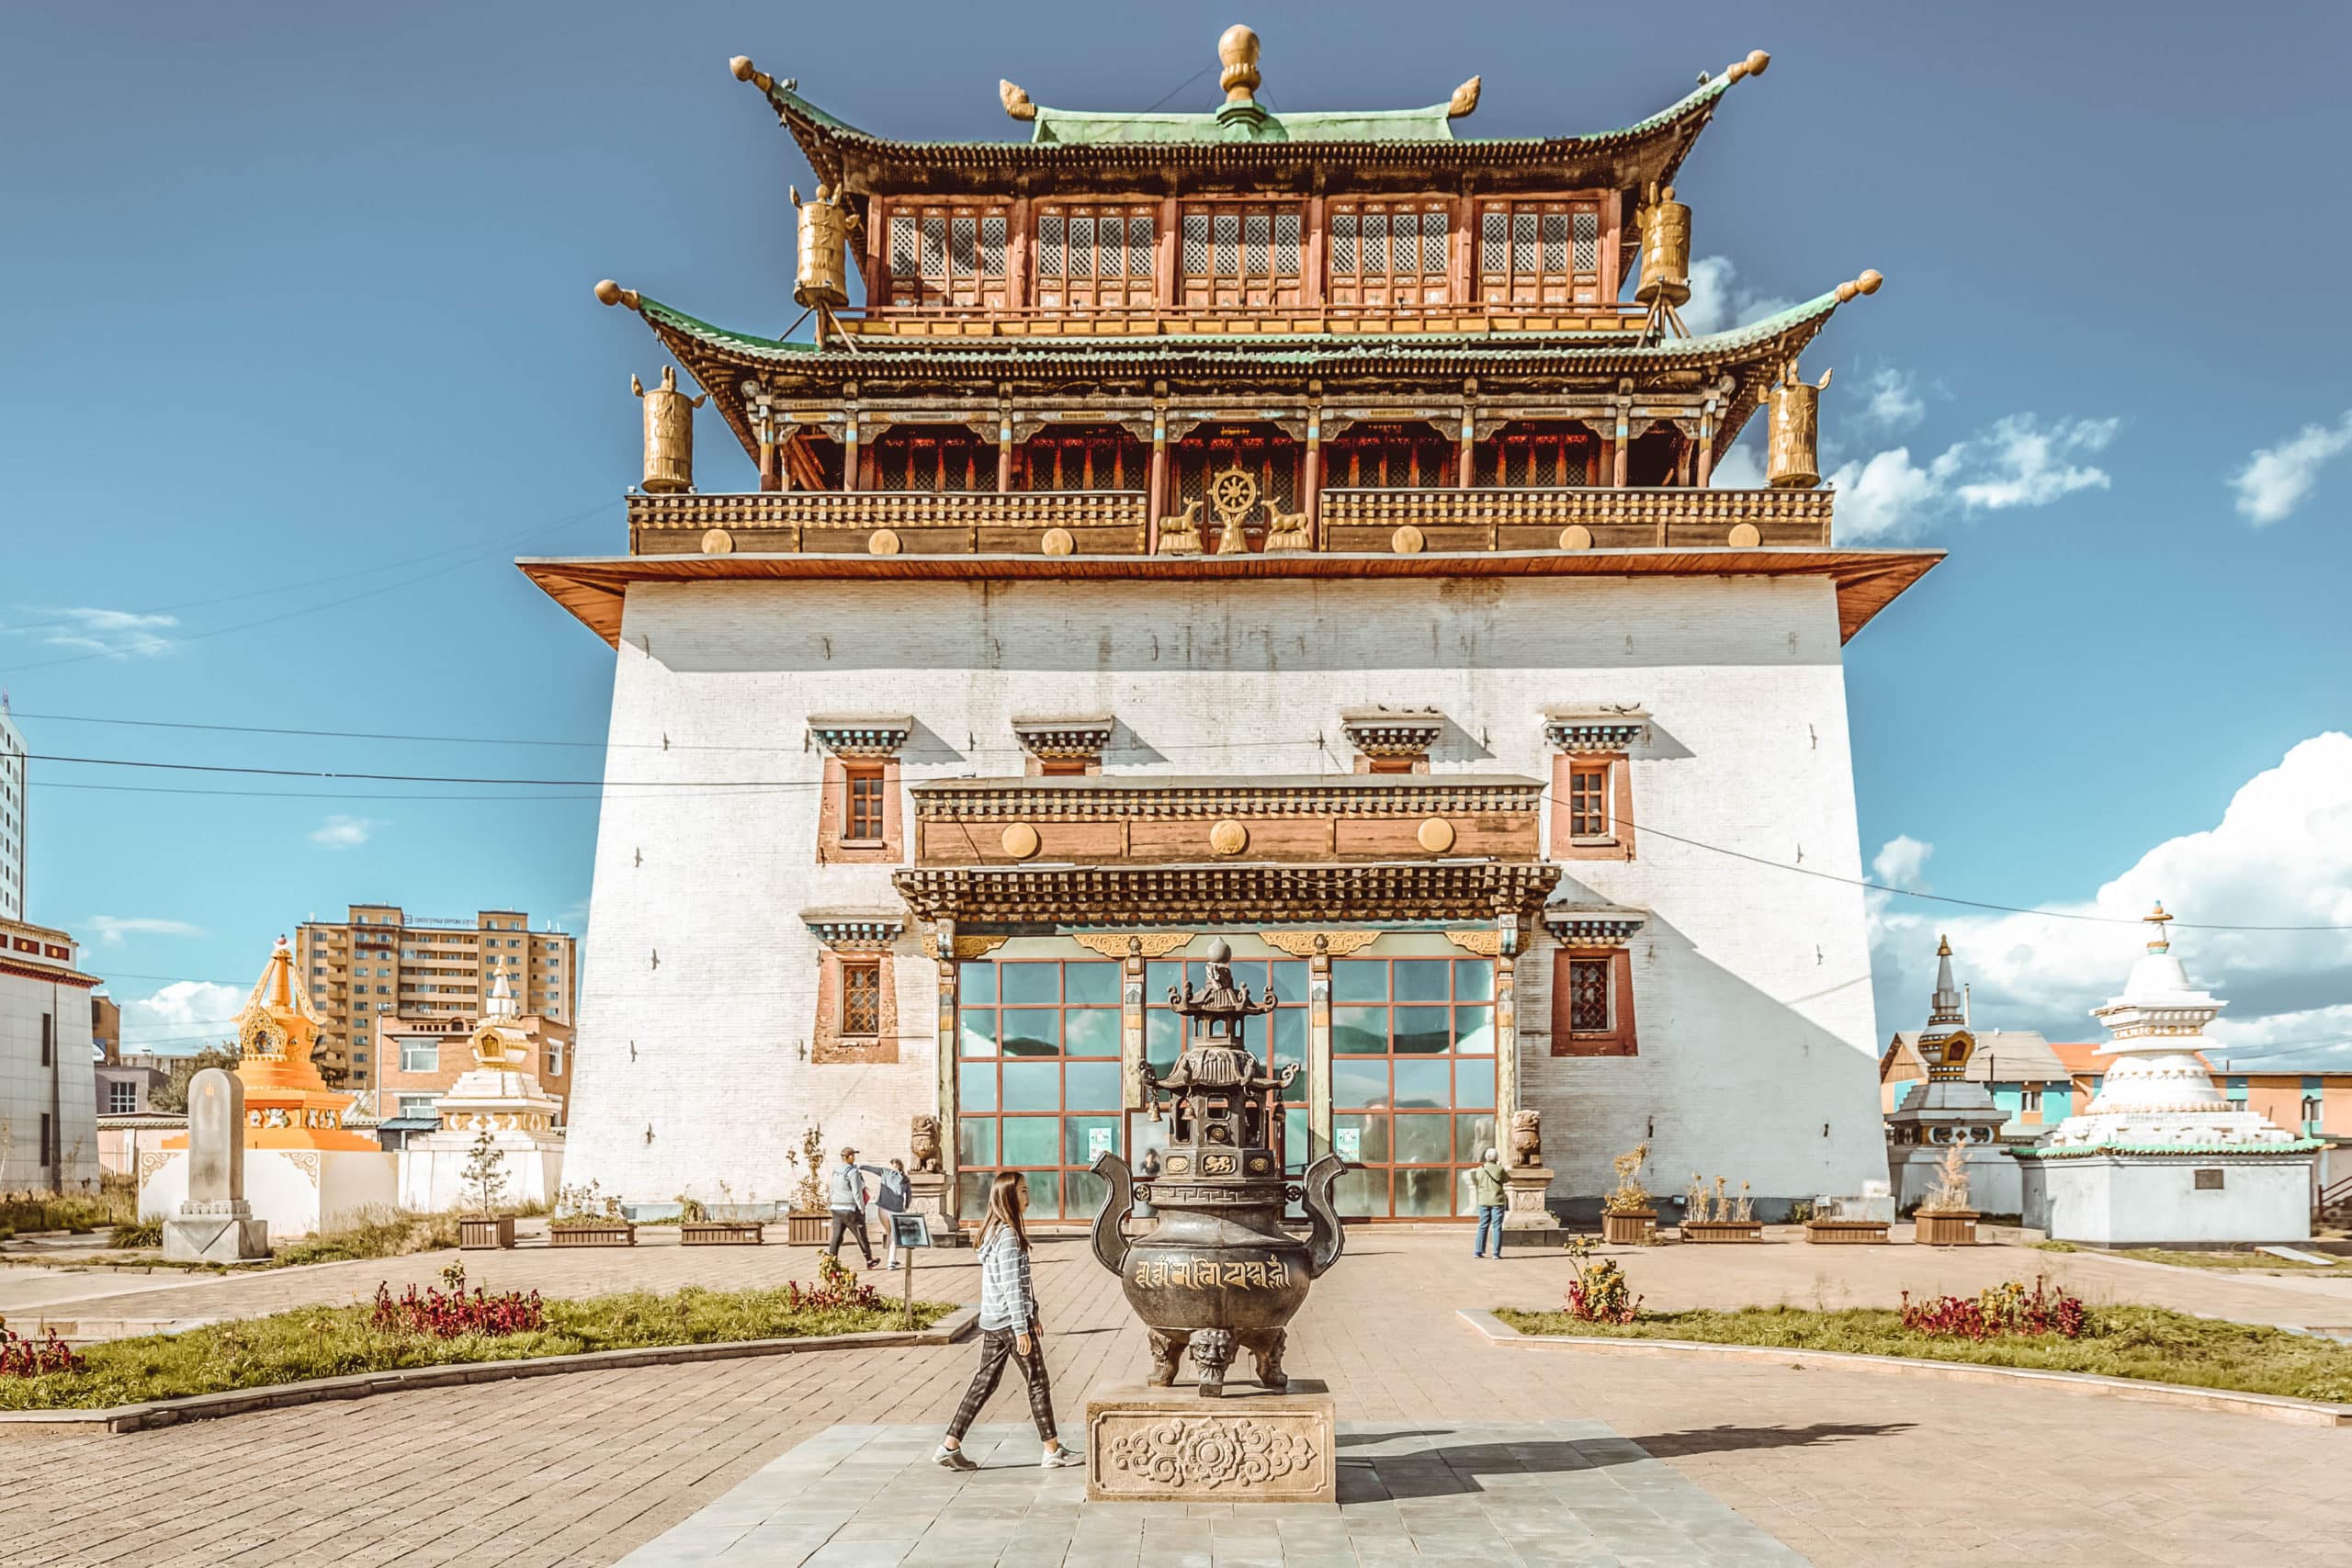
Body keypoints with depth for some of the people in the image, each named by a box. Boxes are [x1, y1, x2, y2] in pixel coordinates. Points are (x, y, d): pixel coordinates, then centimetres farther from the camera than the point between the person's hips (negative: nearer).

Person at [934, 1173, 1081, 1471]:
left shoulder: (994, 1231, 12)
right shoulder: (1008, 1236, -18)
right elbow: (1011, 1286, -20)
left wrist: (1031, 1315, 25)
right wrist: (1021, 1328, -19)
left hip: (991, 1322, 9)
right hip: (1010, 1321, -9)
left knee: (985, 1381, 11)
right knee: (1038, 1382, 3)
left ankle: (950, 1446, 9)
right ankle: (1052, 1451, 12)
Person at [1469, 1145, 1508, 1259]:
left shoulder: (1479, 1170, -4)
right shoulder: (1499, 1169, -11)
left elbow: (1476, 1183, 7)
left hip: (1483, 1202, 3)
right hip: (1497, 1202, -3)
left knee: (1483, 1226, 10)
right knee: (1497, 1227, 3)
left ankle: (1478, 1252, 8)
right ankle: (1496, 1253, 0)